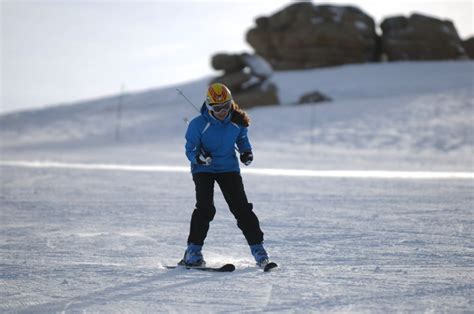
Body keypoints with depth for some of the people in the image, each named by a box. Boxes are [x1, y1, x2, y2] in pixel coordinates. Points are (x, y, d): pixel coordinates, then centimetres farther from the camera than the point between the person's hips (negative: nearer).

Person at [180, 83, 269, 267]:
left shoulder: (237, 122, -8)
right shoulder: (199, 124, -18)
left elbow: (242, 139, 13)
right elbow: (190, 148, -12)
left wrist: (246, 152, -6)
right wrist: (198, 157, -34)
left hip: (229, 167, 2)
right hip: (203, 169, -2)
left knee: (241, 207, -5)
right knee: (205, 208, -18)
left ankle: (257, 247, 4)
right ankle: (193, 251, -9)